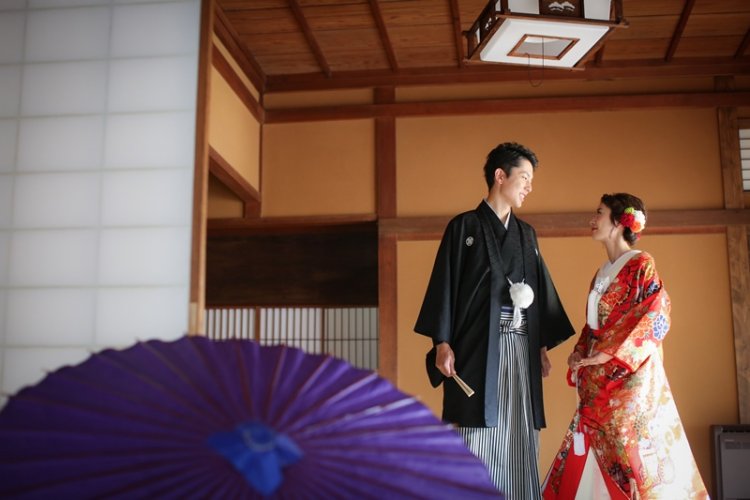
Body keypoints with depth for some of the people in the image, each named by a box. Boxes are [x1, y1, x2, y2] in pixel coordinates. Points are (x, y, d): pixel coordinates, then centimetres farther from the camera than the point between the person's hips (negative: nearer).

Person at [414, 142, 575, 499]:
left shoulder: (526, 234, 18)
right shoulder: (464, 226, 2)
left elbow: (539, 291, 19)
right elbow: (444, 283, -4)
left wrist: (543, 345, 11)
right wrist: (442, 342, -13)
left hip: (520, 348, 5)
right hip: (479, 346, -5)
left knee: (518, 437, 4)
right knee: (477, 436, -6)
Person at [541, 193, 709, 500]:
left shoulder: (641, 265, -5)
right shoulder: (601, 273, 18)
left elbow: (656, 316, -16)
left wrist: (608, 354, -19)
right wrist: (580, 354, 2)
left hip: (630, 376, -7)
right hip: (598, 380, 7)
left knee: (630, 449, -7)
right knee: (591, 450, 4)